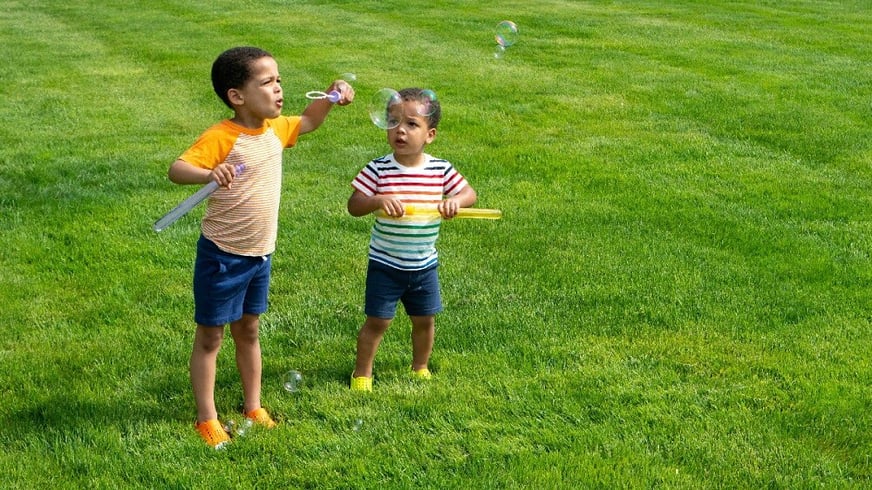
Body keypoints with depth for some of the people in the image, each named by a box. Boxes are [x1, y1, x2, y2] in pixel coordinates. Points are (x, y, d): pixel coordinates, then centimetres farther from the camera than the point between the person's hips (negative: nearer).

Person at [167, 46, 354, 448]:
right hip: (222, 256, -7)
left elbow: (307, 122, 22)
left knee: (248, 331, 20)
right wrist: (209, 174, -54)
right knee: (210, 337, 7)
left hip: (260, 255, 7)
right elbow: (177, 168, -34)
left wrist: (330, 96, 6)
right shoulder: (221, 137, -23)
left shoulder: (276, 129, 1)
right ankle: (206, 419, 18)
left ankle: (253, 407, 34)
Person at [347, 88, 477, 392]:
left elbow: (469, 193, 2)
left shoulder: (442, 171, -7)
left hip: (424, 264, 3)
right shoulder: (378, 169, -13)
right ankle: (362, 373, 22)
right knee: (377, 321, 3)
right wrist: (378, 201, -34)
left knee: (424, 320, 16)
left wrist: (455, 201, -20)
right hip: (385, 264, -3)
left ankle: (420, 367, 39)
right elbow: (353, 206, -15)